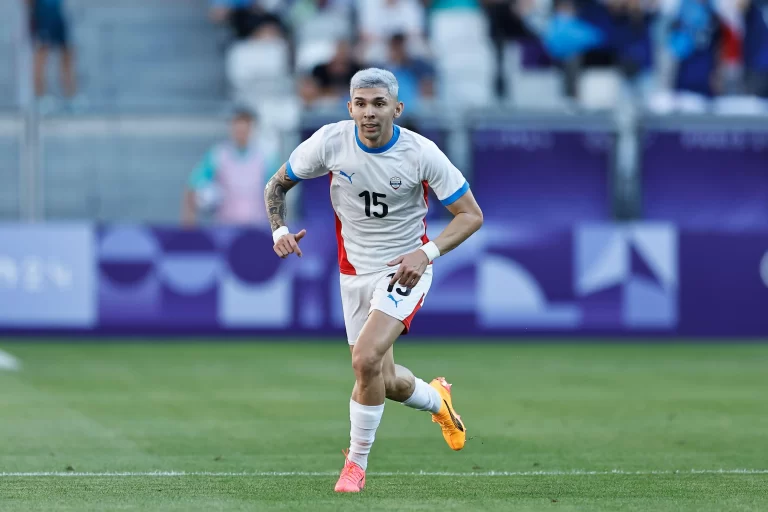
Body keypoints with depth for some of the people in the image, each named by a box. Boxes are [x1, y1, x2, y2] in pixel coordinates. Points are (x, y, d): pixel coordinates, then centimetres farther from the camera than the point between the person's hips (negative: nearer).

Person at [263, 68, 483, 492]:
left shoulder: (421, 153, -17)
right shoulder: (330, 142, -12)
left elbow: (471, 214, -9)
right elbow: (277, 184, 4)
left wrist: (426, 252, -23)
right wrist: (279, 230, -15)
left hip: (405, 268, -4)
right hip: (355, 272, 4)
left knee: (366, 358, -25)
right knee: (386, 382, 9)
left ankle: (357, 463, -6)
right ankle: (436, 399, 45)